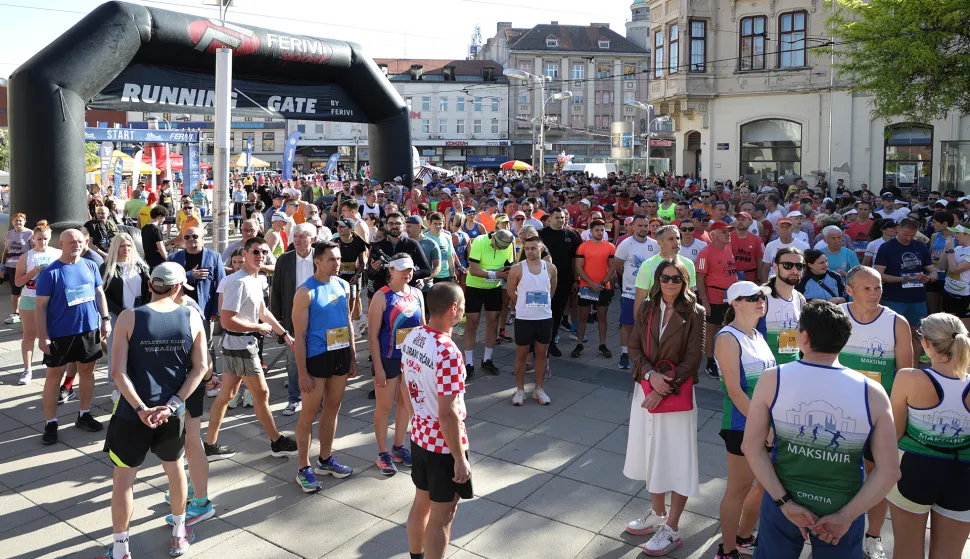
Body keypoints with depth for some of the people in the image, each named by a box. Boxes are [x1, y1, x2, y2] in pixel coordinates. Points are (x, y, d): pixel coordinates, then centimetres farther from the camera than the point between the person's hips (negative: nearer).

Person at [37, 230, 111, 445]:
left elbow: (99, 293, 11)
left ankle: (84, 415, 29)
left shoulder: (90, 266, 1)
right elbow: (41, 306, -10)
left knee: (87, 371, 14)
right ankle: (50, 423, 15)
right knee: (54, 376, 5)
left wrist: (105, 318, 3)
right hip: (60, 333, -4)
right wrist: (43, 336, -14)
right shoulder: (50, 272, -12)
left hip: (89, 330, 5)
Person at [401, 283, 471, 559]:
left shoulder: (412, 337, -1)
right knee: (441, 515, 7)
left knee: (422, 503, 24)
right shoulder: (447, 352, -28)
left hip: (419, 435, 9)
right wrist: (460, 459, -18)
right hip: (444, 443, -8)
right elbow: (448, 413, -26)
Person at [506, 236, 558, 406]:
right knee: (521, 354, 7)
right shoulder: (517, 269, -10)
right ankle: (520, 389, 20)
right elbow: (511, 292, 3)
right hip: (523, 318, -2)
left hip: (545, 318, 2)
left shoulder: (551, 268, -2)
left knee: (542, 354, 12)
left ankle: (539, 389, 25)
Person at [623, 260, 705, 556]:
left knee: (677, 459, 3)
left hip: (677, 394, -5)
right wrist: (650, 374, -16)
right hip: (646, 390, 5)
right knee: (651, 453, 16)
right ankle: (657, 514, 34)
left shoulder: (694, 313, -9)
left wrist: (666, 388, -18)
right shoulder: (646, 309, 3)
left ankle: (672, 528, 15)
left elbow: (693, 358, -12)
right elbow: (634, 347, 1)